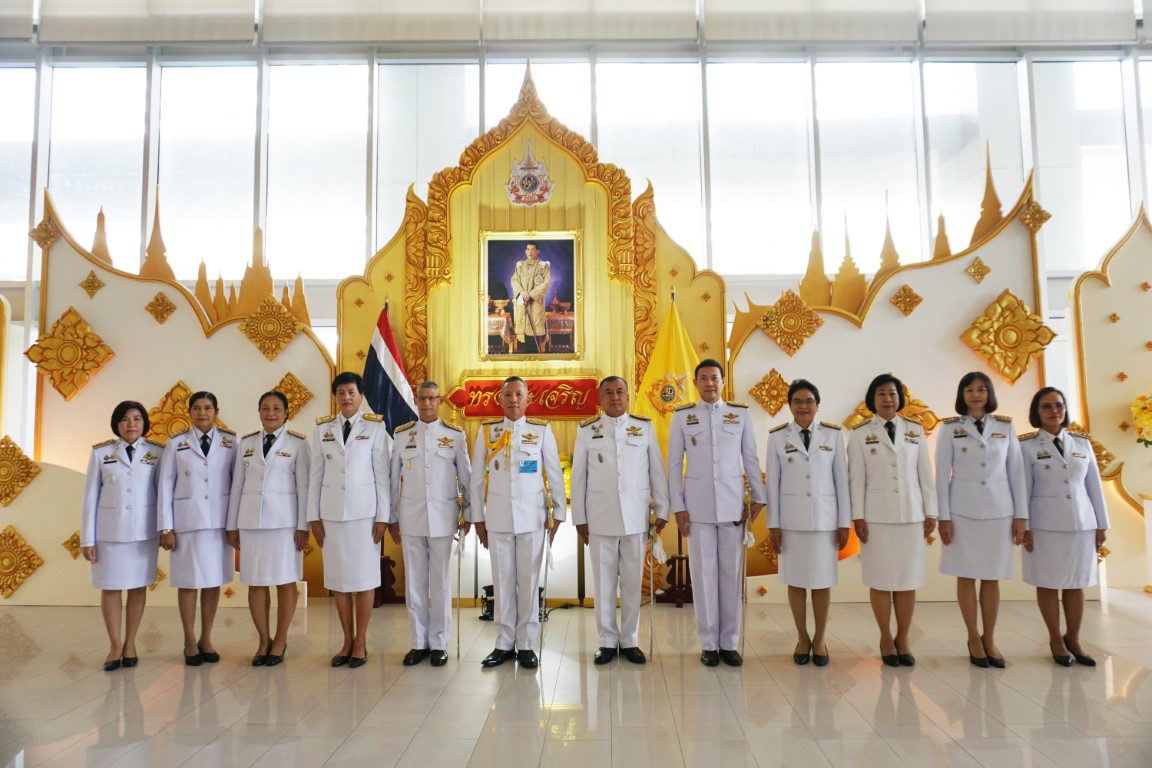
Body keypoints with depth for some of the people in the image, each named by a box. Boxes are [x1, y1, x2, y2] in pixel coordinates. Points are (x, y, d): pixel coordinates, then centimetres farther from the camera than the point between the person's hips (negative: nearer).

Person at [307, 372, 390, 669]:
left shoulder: (375, 428, 0)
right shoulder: (322, 429, 7)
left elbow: (382, 474, -2)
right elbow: (315, 475, 8)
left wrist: (383, 516, -5)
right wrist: (314, 517, 3)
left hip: (364, 511, -2)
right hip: (331, 512, 2)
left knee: (364, 577, 2)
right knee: (338, 579, 6)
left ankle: (361, 643, 14)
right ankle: (347, 642, 18)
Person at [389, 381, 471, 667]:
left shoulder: (455, 434, 2)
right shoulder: (402, 434, 6)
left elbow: (466, 476, 5)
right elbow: (394, 478, 8)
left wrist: (468, 514, 4)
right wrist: (391, 517, 8)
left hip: (443, 517, -1)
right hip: (411, 517, 1)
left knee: (440, 581, 4)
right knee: (414, 581, 6)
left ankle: (438, 643, 15)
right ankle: (419, 642, 17)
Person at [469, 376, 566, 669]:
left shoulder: (541, 430, 3)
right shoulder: (486, 431, 5)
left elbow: (555, 474, 5)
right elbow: (477, 478, 8)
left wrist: (558, 513, 3)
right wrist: (477, 518, 7)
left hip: (532, 518, -1)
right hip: (497, 518, 1)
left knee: (528, 581, 4)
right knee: (502, 581, 7)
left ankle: (526, 645, 15)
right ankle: (504, 644, 18)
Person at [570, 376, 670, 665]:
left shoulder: (645, 427, 5)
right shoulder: (587, 431, 4)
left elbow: (657, 472, 6)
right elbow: (578, 477, 6)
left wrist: (662, 511, 3)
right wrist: (579, 518, 3)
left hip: (635, 517, 0)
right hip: (600, 518, 0)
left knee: (632, 579, 6)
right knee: (604, 580, 5)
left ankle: (630, 641, 19)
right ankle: (607, 641, 18)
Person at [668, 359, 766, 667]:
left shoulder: (740, 413, 5)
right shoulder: (682, 416, 3)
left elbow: (751, 458, 7)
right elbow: (674, 463, 3)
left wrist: (759, 497, 3)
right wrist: (677, 506, -2)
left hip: (733, 504, 1)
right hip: (698, 505, -1)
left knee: (732, 572, 4)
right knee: (703, 572, 4)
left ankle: (729, 643, 15)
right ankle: (708, 644, 14)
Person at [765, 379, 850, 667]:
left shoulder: (833, 434, 1)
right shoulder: (777, 437, -1)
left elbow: (841, 479, 2)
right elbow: (772, 482, -1)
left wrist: (845, 522, 0)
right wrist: (773, 525, -3)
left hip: (825, 518, 0)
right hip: (791, 518, 0)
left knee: (823, 581, 7)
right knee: (796, 580, 7)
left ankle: (820, 639, 23)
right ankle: (802, 638, 23)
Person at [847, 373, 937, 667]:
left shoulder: (915, 430, 8)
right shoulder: (860, 434, 0)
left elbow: (925, 473, 8)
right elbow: (856, 478, -1)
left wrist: (930, 512, 5)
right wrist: (858, 517, -5)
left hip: (911, 515, 2)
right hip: (876, 516, -2)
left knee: (909, 580, 4)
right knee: (881, 579, 2)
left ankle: (903, 639, 17)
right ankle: (886, 639, 16)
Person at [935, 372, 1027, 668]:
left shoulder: (1006, 426, 6)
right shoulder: (950, 428, 0)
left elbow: (1016, 472, 6)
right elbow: (942, 474, -2)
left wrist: (1020, 515, 2)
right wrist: (943, 517, -6)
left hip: (999, 511, 2)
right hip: (962, 511, -1)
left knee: (992, 577, 7)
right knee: (966, 576, 4)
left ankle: (990, 639, 19)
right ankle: (974, 638, 17)